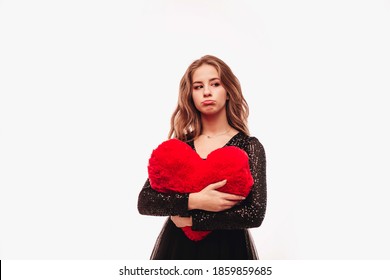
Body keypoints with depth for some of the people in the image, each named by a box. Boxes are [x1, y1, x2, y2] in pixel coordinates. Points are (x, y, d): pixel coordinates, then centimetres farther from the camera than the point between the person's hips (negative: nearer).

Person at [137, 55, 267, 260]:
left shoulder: (249, 146, -8)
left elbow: (255, 214, -17)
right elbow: (144, 202, -8)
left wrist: (192, 219, -15)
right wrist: (193, 201, -22)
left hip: (227, 248, -2)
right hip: (177, 247, 2)